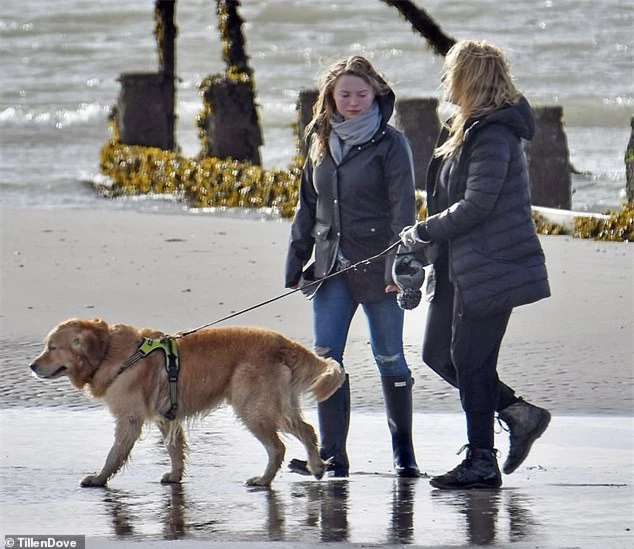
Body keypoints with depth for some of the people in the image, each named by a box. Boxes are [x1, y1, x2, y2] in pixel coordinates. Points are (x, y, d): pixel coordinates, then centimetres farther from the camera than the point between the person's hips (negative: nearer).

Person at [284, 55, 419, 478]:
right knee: (325, 361, -3)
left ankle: (404, 453, 17)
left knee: (389, 359, 4)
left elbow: (404, 208, -9)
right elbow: (307, 207, 19)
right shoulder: (321, 143, 13)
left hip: (377, 268, -5)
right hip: (331, 268, 5)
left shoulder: (390, 144, -4)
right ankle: (332, 457, 0)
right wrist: (296, 261, 15)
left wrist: (398, 265, -18)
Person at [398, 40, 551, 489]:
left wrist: (423, 232, -13)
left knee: (470, 360, -5)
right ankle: (518, 413, 14)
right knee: (438, 354, 10)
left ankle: (482, 463, 3)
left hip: (490, 268, -10)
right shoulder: (465, 130, 15)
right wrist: (421, 249, 16)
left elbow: (477, 205, -22)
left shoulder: (493, 135, -17)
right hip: (461, 267, 10)